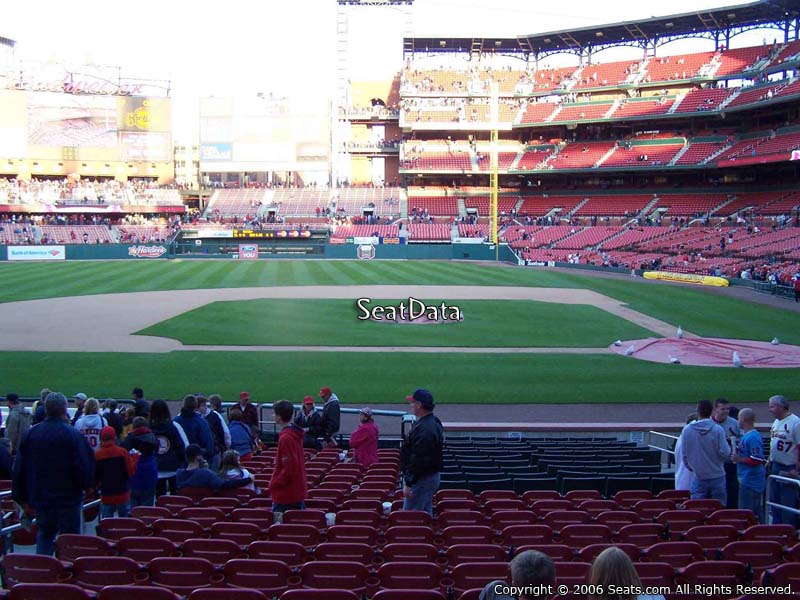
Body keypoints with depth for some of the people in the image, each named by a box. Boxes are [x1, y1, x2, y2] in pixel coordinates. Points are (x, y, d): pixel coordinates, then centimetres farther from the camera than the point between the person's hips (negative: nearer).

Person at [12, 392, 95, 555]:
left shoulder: (29, 435, -1)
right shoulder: (74, 436, -15)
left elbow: (19, 470, 5)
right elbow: (85, 469, -14)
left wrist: (22, 498, 14)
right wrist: (87, 485, 8)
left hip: (39, 498, 4)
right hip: (68, 499, -4)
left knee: (45, 535, 21)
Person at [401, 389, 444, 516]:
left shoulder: (424, 429, -26)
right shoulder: (435, 422, 8)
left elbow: (418, 461, -26)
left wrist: (409, 483, -22)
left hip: (421, 479, -11)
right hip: (432, 476, 11)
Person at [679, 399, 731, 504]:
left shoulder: (686, 430, -5)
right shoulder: (718, 430, -11)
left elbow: (684, 455, 1)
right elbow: (725, 453, -13)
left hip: (698, 477, 1)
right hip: (717, 476, -1)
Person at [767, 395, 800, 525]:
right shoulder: (776, 421, 10)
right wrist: (769, 461, 16)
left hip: (788, 469, -9)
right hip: (775, 467, 9)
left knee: (788, 503, -1)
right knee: (774, 500, 17)